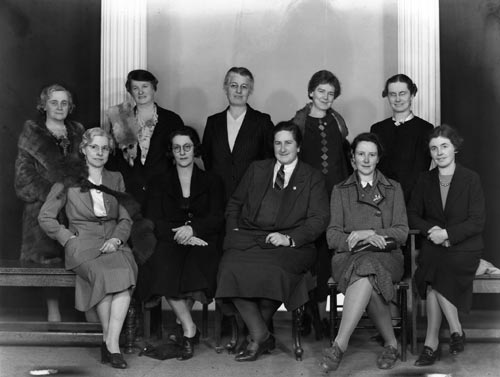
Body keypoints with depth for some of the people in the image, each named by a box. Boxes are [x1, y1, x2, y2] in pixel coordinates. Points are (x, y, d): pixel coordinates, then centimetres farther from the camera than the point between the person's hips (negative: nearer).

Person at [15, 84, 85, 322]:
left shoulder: (78, 132, 17)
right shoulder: (31, 134, 8)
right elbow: (24, 173, 1)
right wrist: (49, 194, -10)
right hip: (43, 204, -2)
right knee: (49, 258, -5)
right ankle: (53, 310, 3)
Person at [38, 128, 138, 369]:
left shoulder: (116, 179, 20)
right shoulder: (68, 181, 11)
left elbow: (126, 218, 15)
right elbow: (45, 217, 8)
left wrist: (117, 239, -6)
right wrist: (70, 239, -4)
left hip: (114, 244, 2)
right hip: (83, 244, -2)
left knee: (125, 272, -32)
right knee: (105, 274, -33)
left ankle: (110, 343, -31)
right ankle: (110, 341, -20)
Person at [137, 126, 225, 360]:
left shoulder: (212, 182, 17)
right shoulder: (159, 185, 19)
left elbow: (218, 220, 4)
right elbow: (153, 222, 5)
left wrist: (192, 229, -16)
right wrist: (178, 234, -15)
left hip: (202, 243, 0)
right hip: (170, 244, 0)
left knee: (196, 263, -35)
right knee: (164, 264, -34)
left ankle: (184, 328, -15)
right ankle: (190, 329, -23)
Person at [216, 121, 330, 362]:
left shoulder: (312, 178, 13)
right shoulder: (256, 169, 23)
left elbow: (319, 219, 2)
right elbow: (234, 204, 26)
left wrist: (289, 238, -13)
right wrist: (234, 231, 6)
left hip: (290, 245, -3)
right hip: (248, 240, 3)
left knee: (272, 272, -35)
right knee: (231, 268, -30)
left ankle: (257, 335, -9)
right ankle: (261, 335, -18)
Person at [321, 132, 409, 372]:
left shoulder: (393, 189, 18)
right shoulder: (340, 191, 18)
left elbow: (402, 233, 7)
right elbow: (332, 236, 8)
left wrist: (369, 232, -9)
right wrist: (359, 240, -13)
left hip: (385, 257, -1)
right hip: (349, 256, 1)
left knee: (366, 271, -38)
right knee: (368, 281, -37)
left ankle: (339, 345, -44)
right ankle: (391, 342, -27)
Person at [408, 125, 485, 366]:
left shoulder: (470, 179, -1)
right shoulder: (425, 180, 10)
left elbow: (477, 222, -6)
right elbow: (413, 215, 9)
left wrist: (447, 234, -18)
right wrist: (431, 229, -11)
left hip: (464, 248, -3)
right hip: (434, 247, 3)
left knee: (436, 275, -29)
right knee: (434, 275, -30)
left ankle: (432, 343, -16)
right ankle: (455, 330, -14)